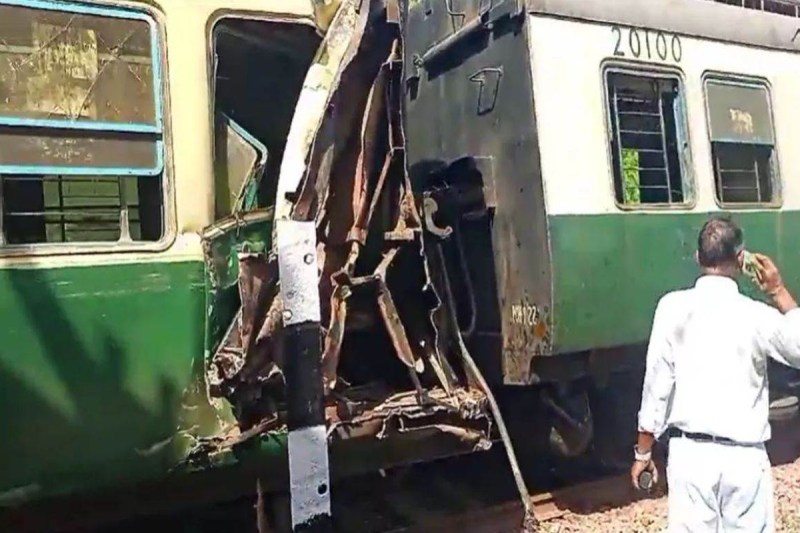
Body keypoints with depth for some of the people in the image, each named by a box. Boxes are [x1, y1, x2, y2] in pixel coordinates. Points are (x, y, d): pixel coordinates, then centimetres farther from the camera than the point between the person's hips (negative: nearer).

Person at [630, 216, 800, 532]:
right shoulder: (758, 315, -5)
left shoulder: (674, 306, -7)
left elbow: (657, 382, -6)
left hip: (691, 453, 0)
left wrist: (643, 451, 3)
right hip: (745, 457, 1)